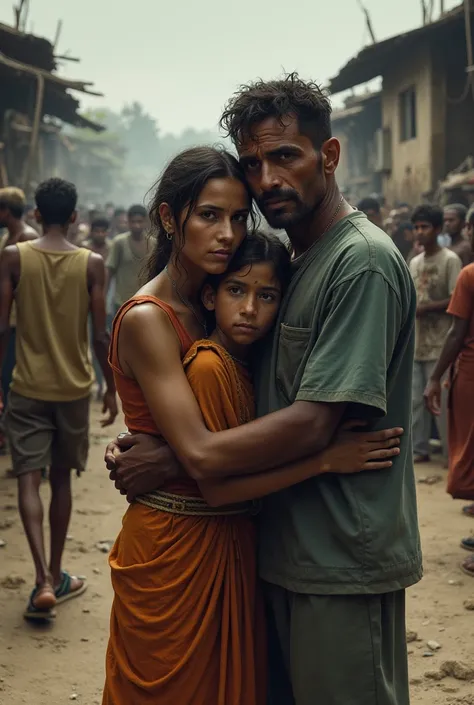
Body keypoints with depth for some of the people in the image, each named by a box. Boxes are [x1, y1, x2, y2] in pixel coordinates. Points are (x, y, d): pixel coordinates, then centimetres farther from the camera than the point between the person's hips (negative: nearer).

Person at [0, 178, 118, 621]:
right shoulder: (91, 264, -5)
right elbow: (100, 336, -5)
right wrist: (111, 388, 7)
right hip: (74, 387, 1)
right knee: (60, 479, 14)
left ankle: (43, 579, -14)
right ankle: (55, 576, 24)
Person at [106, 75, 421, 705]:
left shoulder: (363, 261, -18)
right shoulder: (295, 261, 12)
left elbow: (312, 424, -24)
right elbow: (269, 400, 13)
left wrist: (176, 457, -16)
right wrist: (144, 441, 0)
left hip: (342, 565, -9)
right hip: (288, 555, 9)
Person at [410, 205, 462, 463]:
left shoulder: (450, 260, -7)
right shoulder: (414, 262, 15)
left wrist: (424, 308, -15)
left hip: (439, 344, -7)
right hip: (415, 341, 7)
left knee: (440, 399, -5)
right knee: (415, 399, 9)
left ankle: (452, 453, 6)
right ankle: (419, 449, 19)